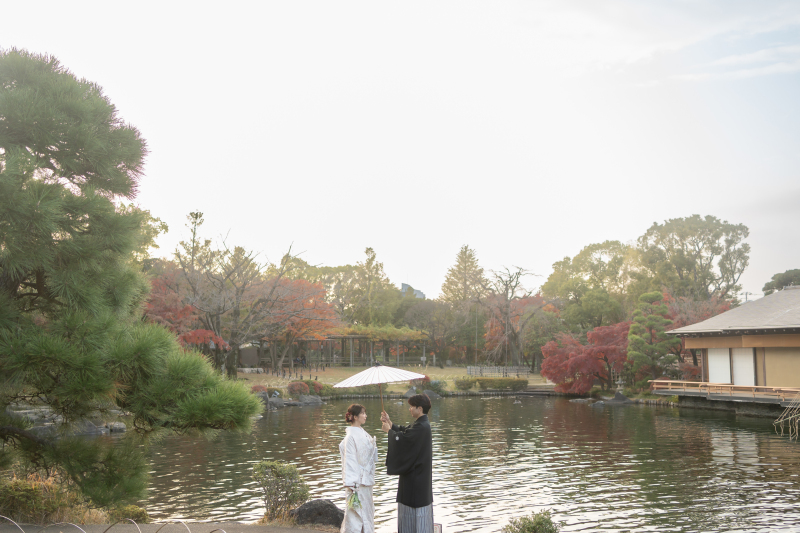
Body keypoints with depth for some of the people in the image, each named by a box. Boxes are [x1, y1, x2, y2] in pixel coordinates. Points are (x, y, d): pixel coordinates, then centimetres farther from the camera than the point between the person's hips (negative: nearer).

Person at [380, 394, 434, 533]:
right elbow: (403, 431, 13)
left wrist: (388, 430, -7)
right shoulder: (421, 424, 10)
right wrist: (390, 423, 3)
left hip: (416, 475, -10)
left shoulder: (422, 427, -23)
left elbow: (401, 439, -23)